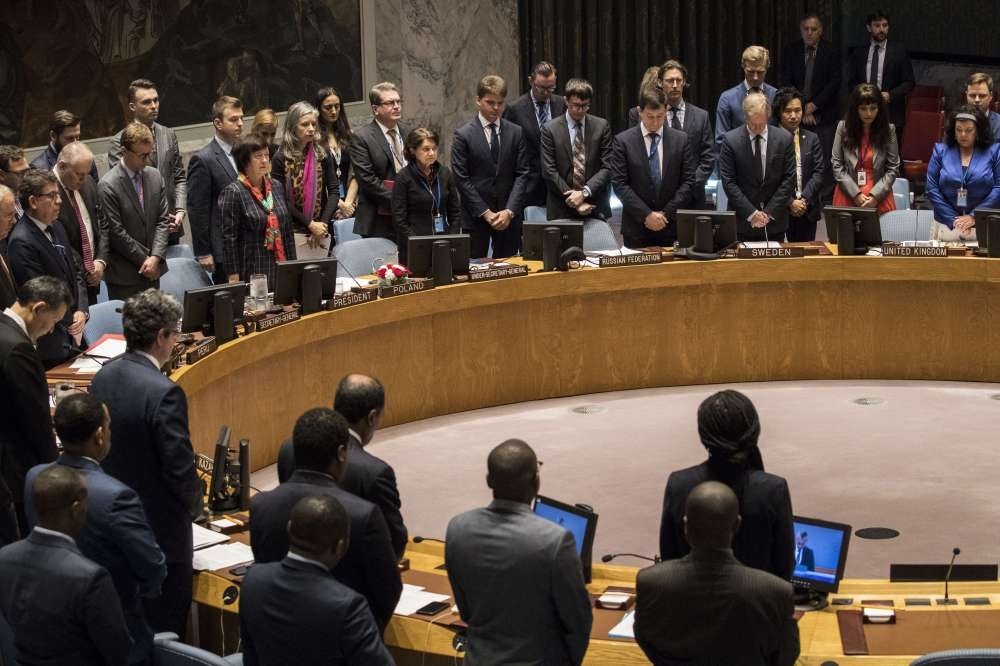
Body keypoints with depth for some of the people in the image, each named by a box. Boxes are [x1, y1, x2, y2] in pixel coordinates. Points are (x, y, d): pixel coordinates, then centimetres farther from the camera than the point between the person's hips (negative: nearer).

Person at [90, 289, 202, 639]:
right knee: (164, 630, 6)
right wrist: (194, 505, -2)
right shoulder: (164, 393, -25)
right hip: (160, 528, -8)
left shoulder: (103, 377, -2)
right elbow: (180, 468, -22)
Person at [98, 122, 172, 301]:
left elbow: (163, 220, 5)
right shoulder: (108, 185, -13)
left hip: (152, 269, 6)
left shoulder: (155, 176, 6)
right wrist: (145, 259, -9)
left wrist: (156, 257, -8)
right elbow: (116, 232, -13)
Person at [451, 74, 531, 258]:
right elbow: (462, 179, -5)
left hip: (509, 216, 3)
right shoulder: (463, 135, -2)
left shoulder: (516, 132, 7)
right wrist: (485, 213, -10)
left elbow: (523, 174, 4)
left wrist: (510, 211, -8)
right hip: (476, 216, -3)